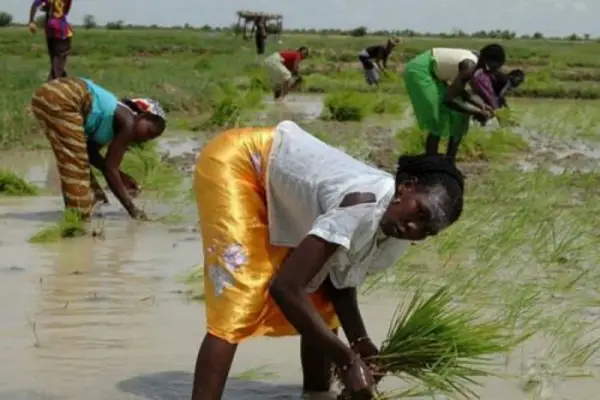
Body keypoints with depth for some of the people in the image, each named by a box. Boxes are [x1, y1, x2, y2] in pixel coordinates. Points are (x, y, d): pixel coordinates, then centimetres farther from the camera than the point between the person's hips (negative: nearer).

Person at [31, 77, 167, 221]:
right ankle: (79, 217, -2)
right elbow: (109, 167, -5)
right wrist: (131, 208, -2)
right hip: (62, 99, -10)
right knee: (75, 162, -3)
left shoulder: (117, 120, 21)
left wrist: (120, 176, 24)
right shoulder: (128, 124, -3)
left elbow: (90, 151, 28)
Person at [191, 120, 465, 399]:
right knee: (238, 306, -19)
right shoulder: (365, 208, -37)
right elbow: (285, 287, -39)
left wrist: (361, 344, -15)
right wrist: (348, 360, -33)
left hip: (281, 194, 9)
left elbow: (340, 281, 2)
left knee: (320, 301, 9)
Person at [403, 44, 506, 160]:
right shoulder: (470, 67, -28)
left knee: (457, 117, 9)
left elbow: (458, 90, 10)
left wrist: (480, 105, -4)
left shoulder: (474, 60, -1)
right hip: (419, 71, -10)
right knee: (437, 123, -13)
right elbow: (448, 100, -33)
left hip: (431, 73, 10)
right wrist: (476, 112, -25)